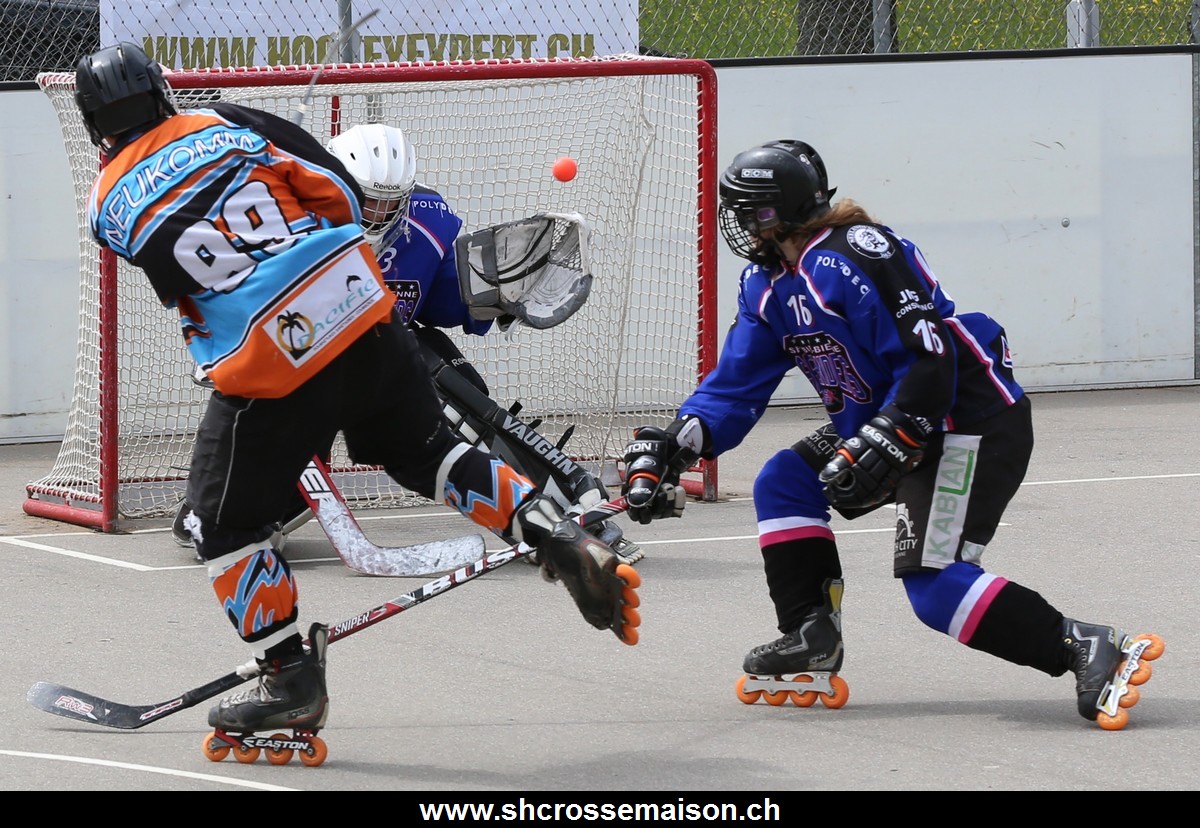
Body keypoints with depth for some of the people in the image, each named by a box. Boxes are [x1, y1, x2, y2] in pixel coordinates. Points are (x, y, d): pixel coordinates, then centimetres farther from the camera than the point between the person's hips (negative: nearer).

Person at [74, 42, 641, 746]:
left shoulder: (110, 211, 4)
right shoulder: (225, 124, 9)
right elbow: (340, 194, 9)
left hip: (269, 367, -4)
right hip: (360, 312, 4)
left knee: (224, 523, 13)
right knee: (426, 452, 22)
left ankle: (293, 683, 15)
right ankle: (558, 536, 7)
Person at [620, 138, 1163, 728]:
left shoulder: (849, 260, -22)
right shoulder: (766, 282, 10)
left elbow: (930, 361, -26)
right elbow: (737, 382, 10)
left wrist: (881, 444, -30)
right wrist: (677, 444, -4)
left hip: (973, 421, -10)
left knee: (933, 585, -21)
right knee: (784, 484, 9)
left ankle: (1090, 651, -24)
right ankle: (811, 643, 9)